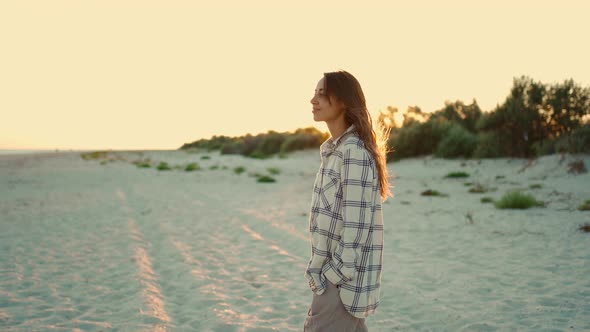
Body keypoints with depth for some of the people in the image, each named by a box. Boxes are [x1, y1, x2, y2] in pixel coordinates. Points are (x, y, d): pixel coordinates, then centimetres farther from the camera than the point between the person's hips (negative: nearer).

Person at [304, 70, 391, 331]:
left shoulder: (354, 152, -17)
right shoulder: (334, 149, 12)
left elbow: (356, 225, -21)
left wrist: (331, 276, -16)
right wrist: (320, 271, 14)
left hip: (342, 280, -9)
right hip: (333, 274, 9)